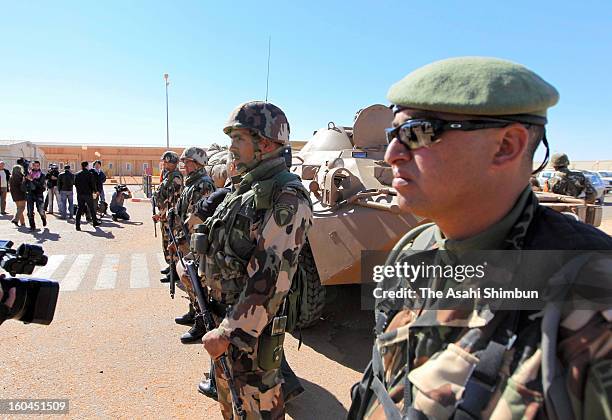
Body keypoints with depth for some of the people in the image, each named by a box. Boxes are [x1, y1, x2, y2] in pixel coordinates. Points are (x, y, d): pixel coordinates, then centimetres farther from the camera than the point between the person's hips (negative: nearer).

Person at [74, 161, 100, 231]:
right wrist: (94, 191, 7)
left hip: (79, 194, 3)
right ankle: (94, 222, 22)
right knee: (91, 208, 11)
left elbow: (75, 184, 7)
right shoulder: (90, 174, -8)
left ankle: (77, 225, -1)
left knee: (79, 209, 4)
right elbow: (93, 184, -8)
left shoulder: (77, 174, 4)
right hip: (88, 194, -3)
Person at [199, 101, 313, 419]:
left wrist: (230, 332, -24)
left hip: (251, 326, -8)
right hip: (222, 317, 9)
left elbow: (272, 276, -27)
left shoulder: (287, 197, -21)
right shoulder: (244, 188, 9)